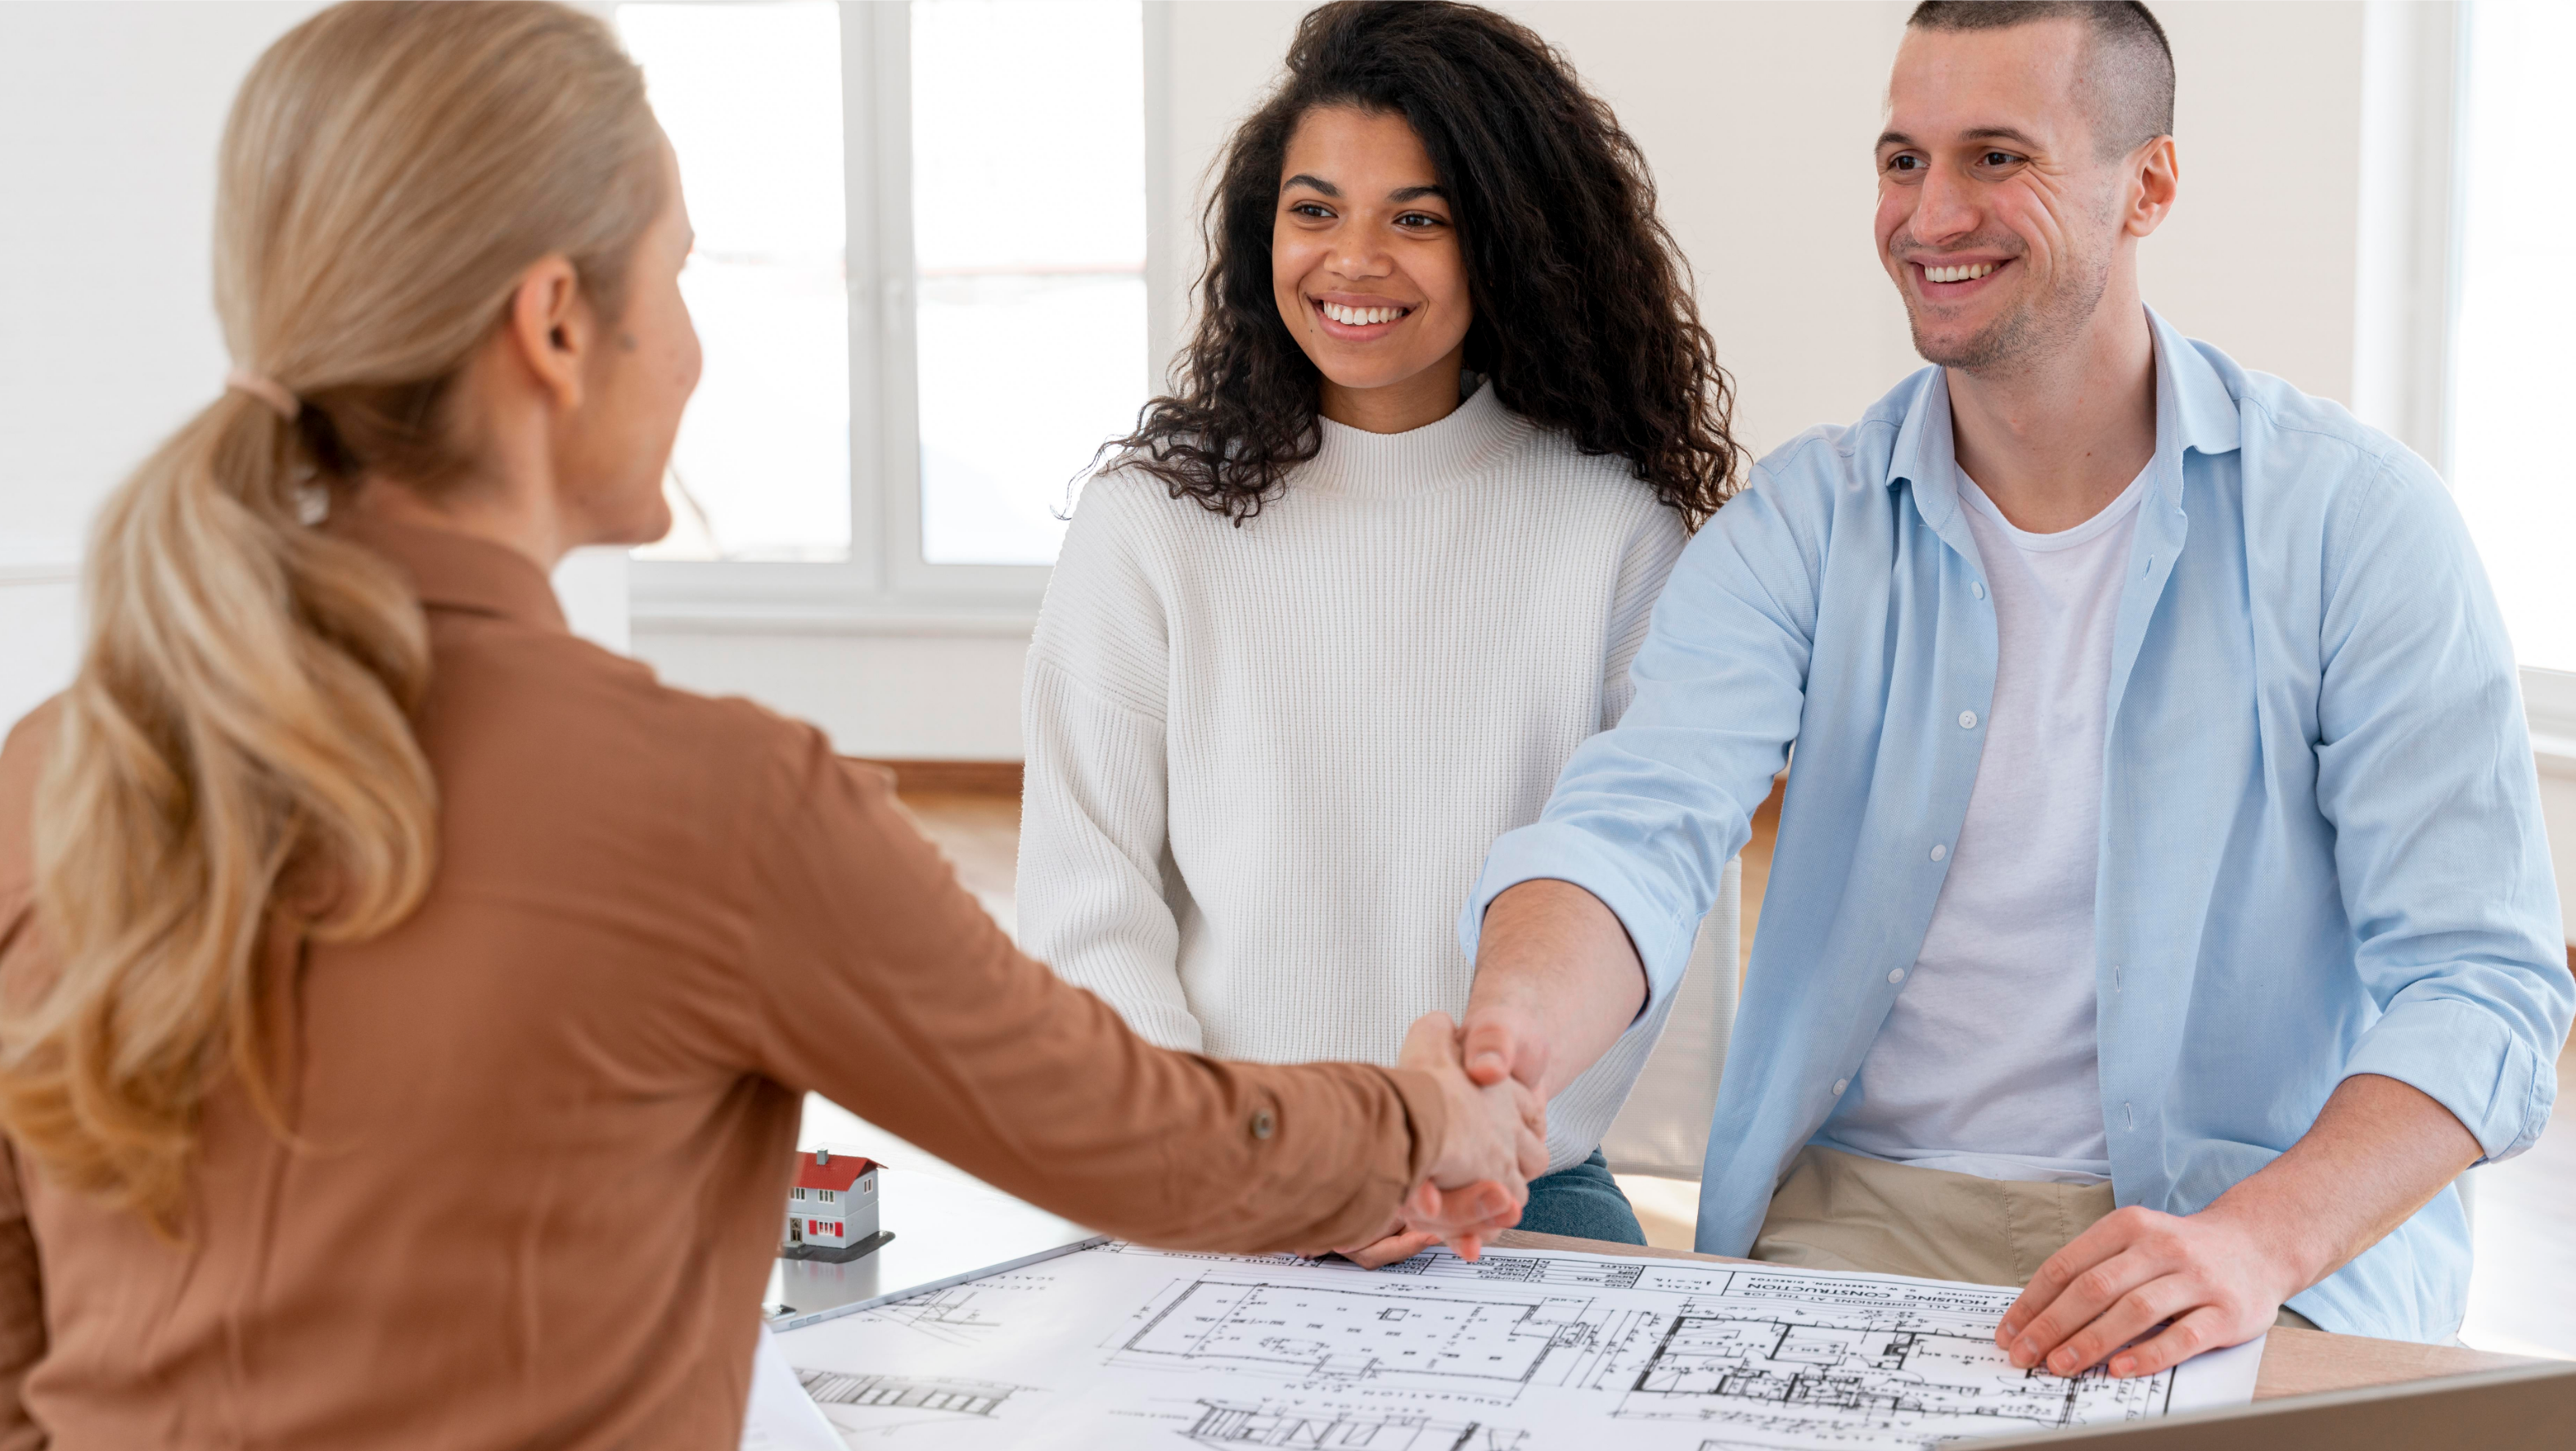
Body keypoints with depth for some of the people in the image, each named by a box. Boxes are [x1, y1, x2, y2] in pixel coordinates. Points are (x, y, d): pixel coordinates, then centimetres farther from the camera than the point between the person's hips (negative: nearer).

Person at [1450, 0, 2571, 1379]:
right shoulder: (1801, 523, 3)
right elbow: (1640, 825, -14)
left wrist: (2260, 1239, -28)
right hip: (1859, 1204, 2)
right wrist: (1510, 1040, -37)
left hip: (2256, 1243, -1)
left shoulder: (2354, 516, -4)